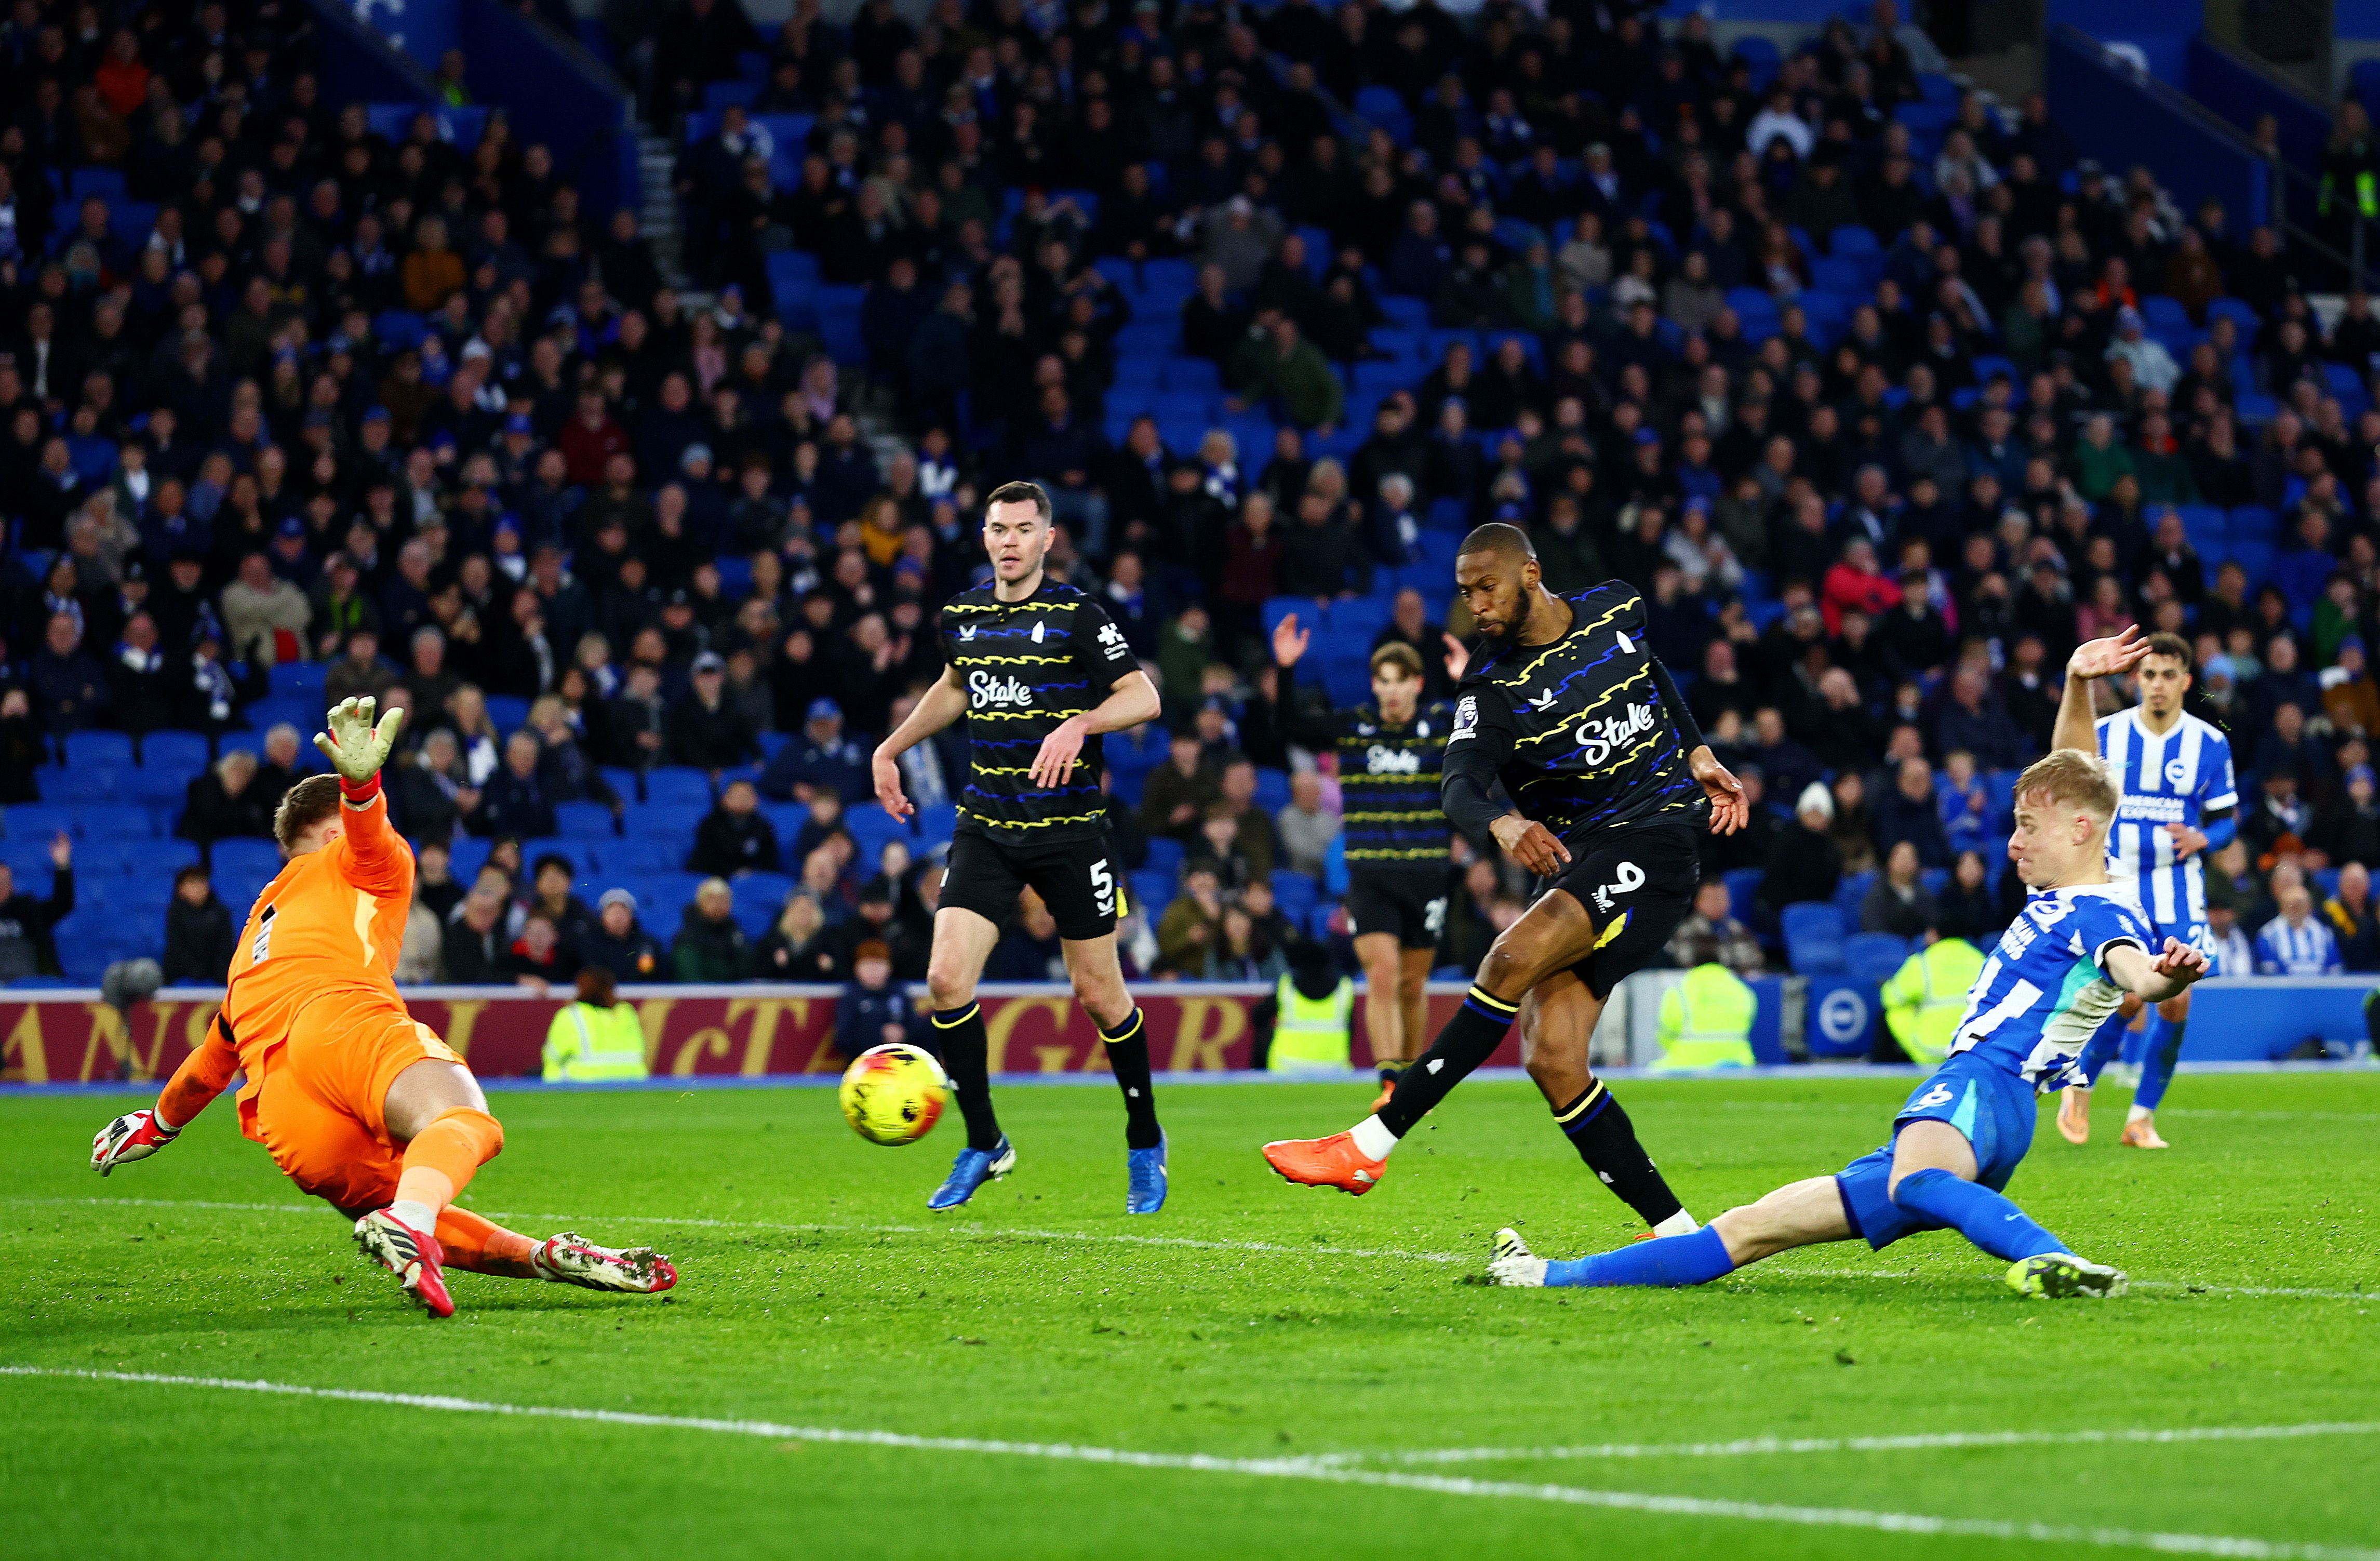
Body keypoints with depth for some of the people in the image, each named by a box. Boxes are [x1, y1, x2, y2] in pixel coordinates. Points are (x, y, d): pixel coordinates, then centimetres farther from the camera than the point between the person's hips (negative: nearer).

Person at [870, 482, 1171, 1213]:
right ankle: (984, 1145, 5)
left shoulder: (1077, 615, -8)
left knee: (1098, 992, 2)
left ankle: (1145, 1141, 24)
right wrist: (891, 748, 26)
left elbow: (1143, 697, -10)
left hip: (1069, 827, -4)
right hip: (985, 825, 4)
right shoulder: (963, 614, 7)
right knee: (946, 979, -11)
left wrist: (1079, 723, -26)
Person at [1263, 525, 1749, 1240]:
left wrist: (1698, 754, 18)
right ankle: (1677, 1234, -6)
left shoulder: (1618, 610, 5)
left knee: (1515, 957, -26)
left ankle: (1369, 1146, -26)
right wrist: (1502, 824, -40)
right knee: (1553, 1059, -15)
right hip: (1576, 859, 4)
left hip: (1658, 839, -4)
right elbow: (1461, 786, -19)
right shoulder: (1493, 692, 1)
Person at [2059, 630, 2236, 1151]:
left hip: (2179, 893, 2)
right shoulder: (2104, 735, -1)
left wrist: (2203, 839, -13)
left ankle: (2142, 1118, 10)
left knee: (2175, 1002, -6)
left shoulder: (2211, 744, 1)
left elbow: (2227, 819, 8)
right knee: (2129, 995, -16)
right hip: (2116, 887, -2)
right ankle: (2079, 1087, 10)